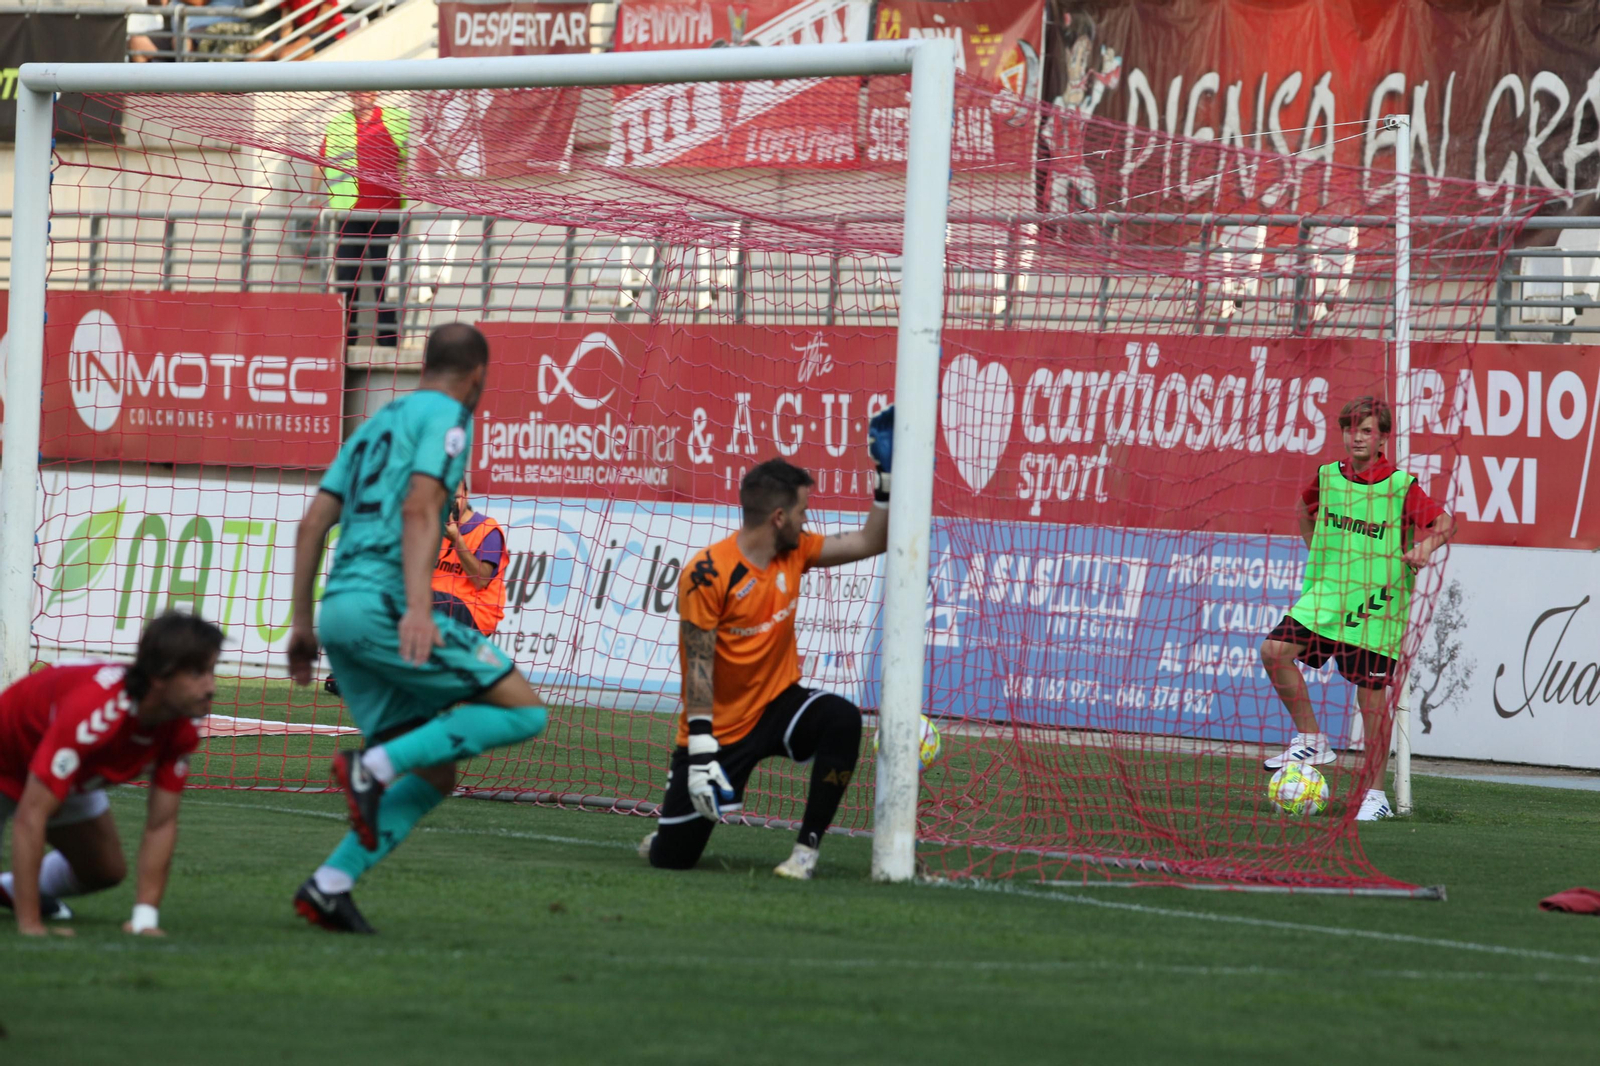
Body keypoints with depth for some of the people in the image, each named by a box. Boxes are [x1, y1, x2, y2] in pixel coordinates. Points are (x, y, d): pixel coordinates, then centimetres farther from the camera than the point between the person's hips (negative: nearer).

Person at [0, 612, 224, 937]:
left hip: (74, 781, 7)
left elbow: (161, 824, -17)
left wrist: (145, 918, -25)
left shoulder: (182, 730, -24)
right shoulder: (92, 712, -46)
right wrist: (30, 926, -47)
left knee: (107, 872, 8)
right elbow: (31, 815, -47)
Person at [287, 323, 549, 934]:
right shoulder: (447, 416, 1)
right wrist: (418, 605, -25)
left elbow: (313, 522, 21)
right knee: (523, 710, -6)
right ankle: (375, 764, -17)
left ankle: (329, 886, -5)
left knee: (434, 774, 8)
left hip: (339, 608, 9)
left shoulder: (377, 424, 26)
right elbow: (419, 508, -15)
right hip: (381, 602, -9)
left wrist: (302, 622, 23)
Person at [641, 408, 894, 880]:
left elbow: (869, 542, 9)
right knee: (670, 858, -6)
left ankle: (806, 849, -20)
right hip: (721, 727, -5)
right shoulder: (708, 574, -20)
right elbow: (699, 668, -20)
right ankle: (672, 825, 34)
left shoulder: (795, 552, 0)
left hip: (778, 706, 5)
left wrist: (887, 474, -1)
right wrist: (701, 749, -25)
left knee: (842, 719, -30)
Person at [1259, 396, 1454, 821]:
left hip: (1375, 604, -4)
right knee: (1275, 650, -15)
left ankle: (1376, 793, 10)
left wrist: (1426, 546, -21)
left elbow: (1444, 522, -3)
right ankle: (1311, 740, 0)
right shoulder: (1327, 476, 4)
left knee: (1372, 695, -1)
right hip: (1325, 594, 4)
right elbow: (1306, 507, 26)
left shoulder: (1401, 486, -8)